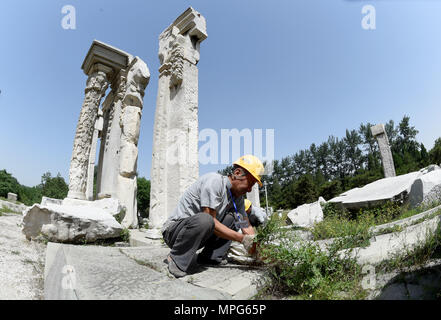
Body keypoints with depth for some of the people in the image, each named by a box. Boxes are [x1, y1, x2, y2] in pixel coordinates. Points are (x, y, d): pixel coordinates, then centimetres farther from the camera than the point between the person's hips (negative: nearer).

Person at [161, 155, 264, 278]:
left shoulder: (238, 197, 4)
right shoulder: (214, 181, -22)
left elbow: (247, 226, 8)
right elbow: (211, 220, -26)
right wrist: (242, 239, -22)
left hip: (200, 234, 8)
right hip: (174, 230, -7)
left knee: (234, 218, -2)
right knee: (205, 220, -37)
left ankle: (210, 257, -2)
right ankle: (176, 260, -15)